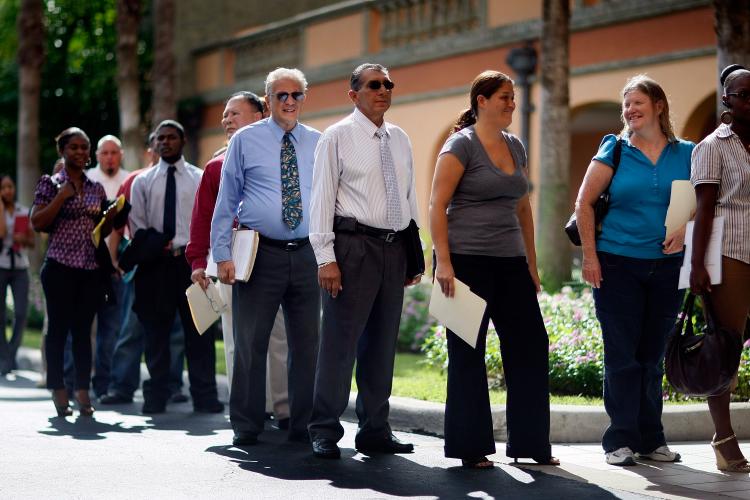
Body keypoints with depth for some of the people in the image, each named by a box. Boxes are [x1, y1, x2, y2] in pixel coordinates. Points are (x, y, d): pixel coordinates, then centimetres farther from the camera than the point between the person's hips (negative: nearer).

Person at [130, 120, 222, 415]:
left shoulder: (200, 179, 8)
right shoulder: (143, 181, 11)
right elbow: (137, 227, 7)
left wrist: (182, 246, -11)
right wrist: (162, 247, -7)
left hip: (191, 260, -1)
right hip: (155, 263, 1)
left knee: (198, 331, -1)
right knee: (156, 332, 4)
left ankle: (204, 397, 1)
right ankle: (156, 397, 9)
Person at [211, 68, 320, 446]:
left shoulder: (318, 144, 10)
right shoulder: (246, 140, 4)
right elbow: (226, 201, 3)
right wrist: (222, 254, -5)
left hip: (306, 255, 2)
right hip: (260, 254, -2)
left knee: (307, 343, 6)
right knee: (250, 343, 1)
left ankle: (303, 425, 16)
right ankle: (246, 427, 10)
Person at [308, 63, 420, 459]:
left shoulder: (400, 139, 15)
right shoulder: (338, 137, -2)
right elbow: (322, 198, -6)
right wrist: (326, 258, -13)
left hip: (394, 247, 6)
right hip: (354, 244, -6)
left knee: (383, 342, 9)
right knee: (340, 340, -7)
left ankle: (374, 430, 17)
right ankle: (325, 431, 0)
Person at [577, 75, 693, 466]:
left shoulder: (685, 154, 5)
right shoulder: (615, 150, 0)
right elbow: (584, 203, 1)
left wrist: (685, 229, -8)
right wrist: (590, 256, -5)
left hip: (666, 267, 2)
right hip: (618, 264, -2)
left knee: (652, 356, 10)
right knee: (622, 356, -1)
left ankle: (651, 439, 19)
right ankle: (620, 440, 5)